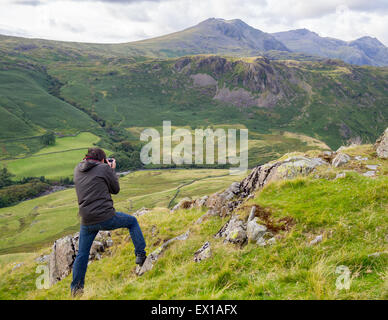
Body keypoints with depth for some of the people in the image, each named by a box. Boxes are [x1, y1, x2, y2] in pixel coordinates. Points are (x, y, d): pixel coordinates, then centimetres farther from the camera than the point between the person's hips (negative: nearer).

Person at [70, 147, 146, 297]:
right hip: (106, 218, -4)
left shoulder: (78, 169, 10)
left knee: (82, 255, 18)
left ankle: (76, 288, 24)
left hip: (87, 222, 4)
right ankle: (141, 255, 20)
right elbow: (115, 189, 6)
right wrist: (112, 170, 16)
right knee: (132, 221, 21)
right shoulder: (104, 168, -5)